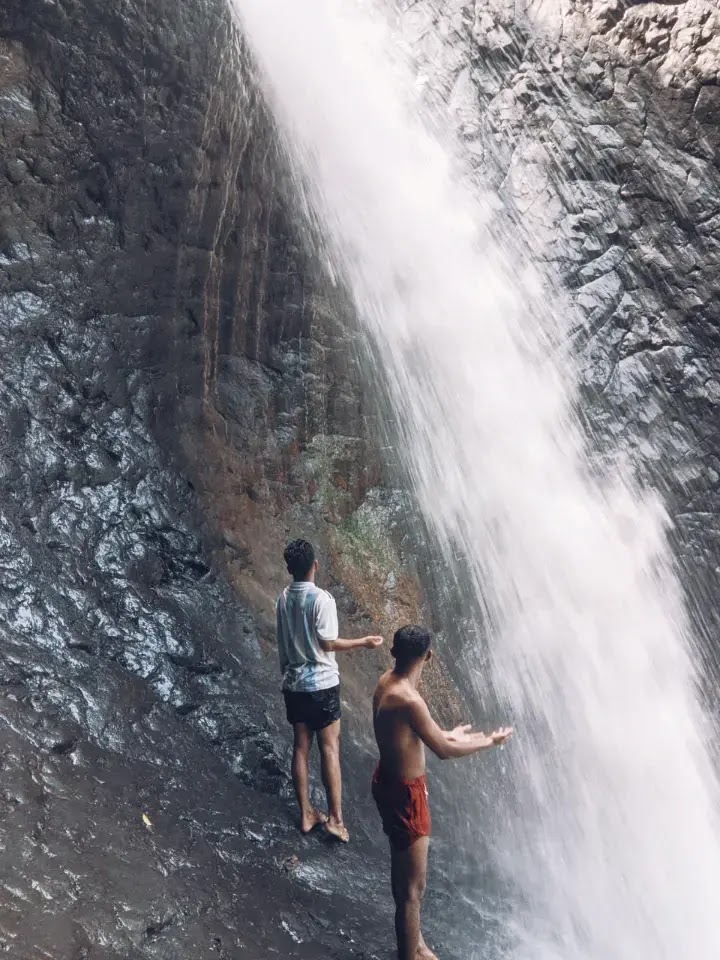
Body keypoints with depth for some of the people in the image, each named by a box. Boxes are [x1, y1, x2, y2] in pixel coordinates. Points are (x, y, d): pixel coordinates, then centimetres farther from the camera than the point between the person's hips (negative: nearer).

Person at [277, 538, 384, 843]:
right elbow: (328, 643, -15)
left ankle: (306, 814, 21)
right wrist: (363, 642, -4)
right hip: (321, 683, -6)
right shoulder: (321, 599, -17)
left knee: (301, 747, 12)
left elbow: (285, 641, 10)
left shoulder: (284, 598, 2)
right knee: (329, 749, 2)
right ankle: (335, 818, 5)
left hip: (293, 683, 6)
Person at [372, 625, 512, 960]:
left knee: (402, 868, 28)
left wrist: (446, 734, 21)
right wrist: (489, 741, -10)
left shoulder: (386, 682, -3)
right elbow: (444, 751, -25)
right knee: (412, 887, 9)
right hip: (404, 794, -10)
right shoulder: (408, 699, -33)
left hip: (388, 782, 10)